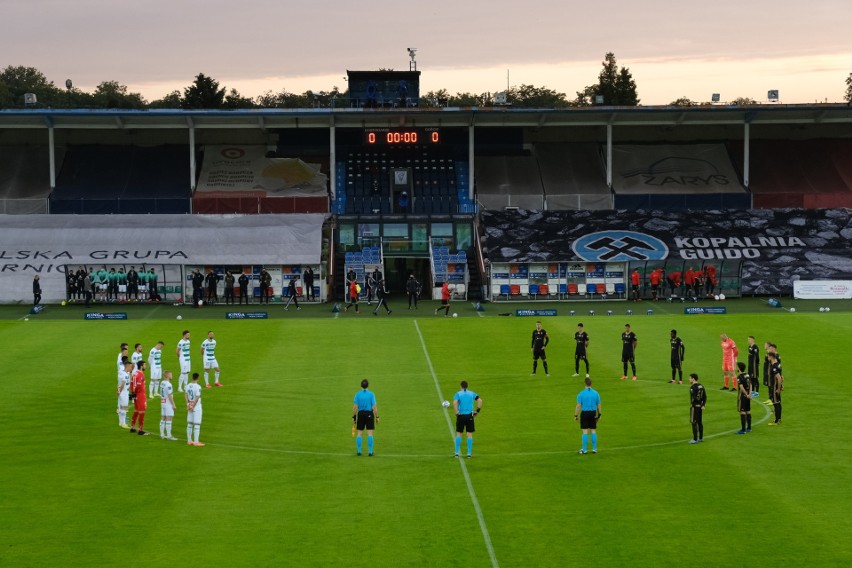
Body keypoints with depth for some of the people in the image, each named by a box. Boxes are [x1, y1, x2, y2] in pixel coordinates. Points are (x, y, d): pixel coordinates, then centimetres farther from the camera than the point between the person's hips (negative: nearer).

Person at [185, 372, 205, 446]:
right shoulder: (198, 387, -16)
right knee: (197, 425, -3)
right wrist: (193, 406, -12)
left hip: (190, 407, 7)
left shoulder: (188, 386, 4)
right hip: (197, 407, -7)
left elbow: (186, 395, 2)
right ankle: (196, 442, -3)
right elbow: (197, 398, -19)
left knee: (189, 424, 12)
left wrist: (188, 404, -4)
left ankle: (189, 440, 19)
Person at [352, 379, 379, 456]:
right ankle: (370, 452, 0)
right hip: (369, 414, -2)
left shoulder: (357, 394, -2)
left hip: (360, 414, 2)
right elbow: (374, 407, -9)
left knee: (359, 433, 9)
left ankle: (359, 451, 11)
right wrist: (377, 417, 0)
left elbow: (355, 407, -4)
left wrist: (354, 417, 4)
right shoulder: (371, 394, -7)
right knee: (370, 433, 1)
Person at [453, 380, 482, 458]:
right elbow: (480, 401, -1)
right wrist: (477, 411, 3)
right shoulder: (472, 393, 7)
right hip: (470, 416, 1)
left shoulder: (458, 394, -1)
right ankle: (469, 453, 5)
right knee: (469, 434, 5)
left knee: (458, 433, 7)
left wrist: (457, 412, -11)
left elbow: (455, 403, -17)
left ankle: (457, 453, 5)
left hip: (461, 416, -1)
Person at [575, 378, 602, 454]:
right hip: (593, 413, 3)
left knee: (585, 432, 1)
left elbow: (578, 406, -9)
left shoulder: (581, 394, -8)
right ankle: (594, 449, 12)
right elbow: (598, 405, 5)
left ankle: (584, 449, 3)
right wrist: (599, 415, 15)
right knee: (593, 431, 9)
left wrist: (576, 416, -3)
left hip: (584, 413, -3)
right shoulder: (595, 393, 1)